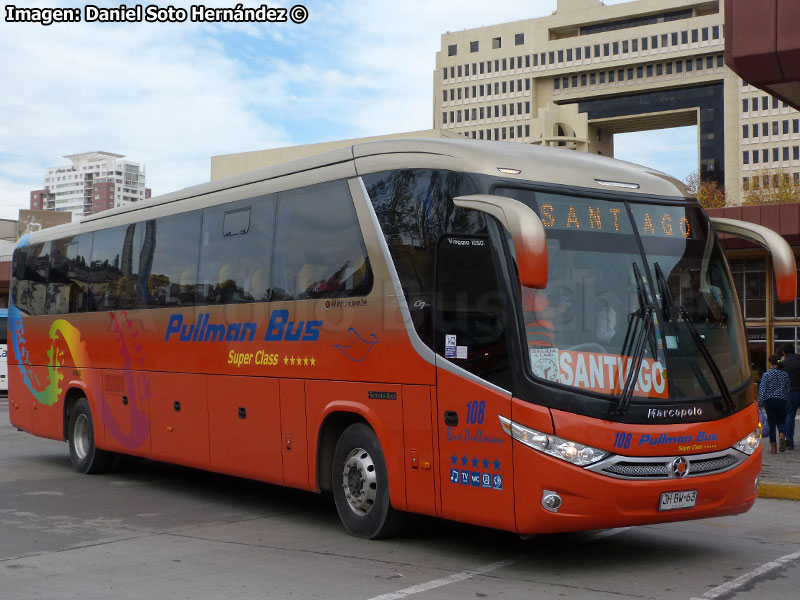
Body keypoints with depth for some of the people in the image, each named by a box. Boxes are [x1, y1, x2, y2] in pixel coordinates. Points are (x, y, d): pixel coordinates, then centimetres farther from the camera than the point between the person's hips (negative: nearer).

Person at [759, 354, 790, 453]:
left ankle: (773, 446, 6)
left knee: (772, 423, 5)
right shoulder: (785, 374, 0)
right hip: (781, 400, 1)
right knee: (781, 420, 17)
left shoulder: (766, 375, -6)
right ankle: (782, 435, -14)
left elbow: (762, 390, -7)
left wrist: (760, 403, -3)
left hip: (769, 401, -1)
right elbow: (788, 389, 5)